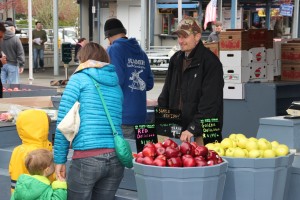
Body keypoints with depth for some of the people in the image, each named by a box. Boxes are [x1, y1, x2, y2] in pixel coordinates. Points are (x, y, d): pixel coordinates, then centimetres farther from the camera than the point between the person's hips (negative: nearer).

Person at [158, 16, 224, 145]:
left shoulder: (210, 62, -9)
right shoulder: (176, 59, 14)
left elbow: (209, 102, -15)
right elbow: (166, 93, 20)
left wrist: (193, 128, -20)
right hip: (177, 128, 6)